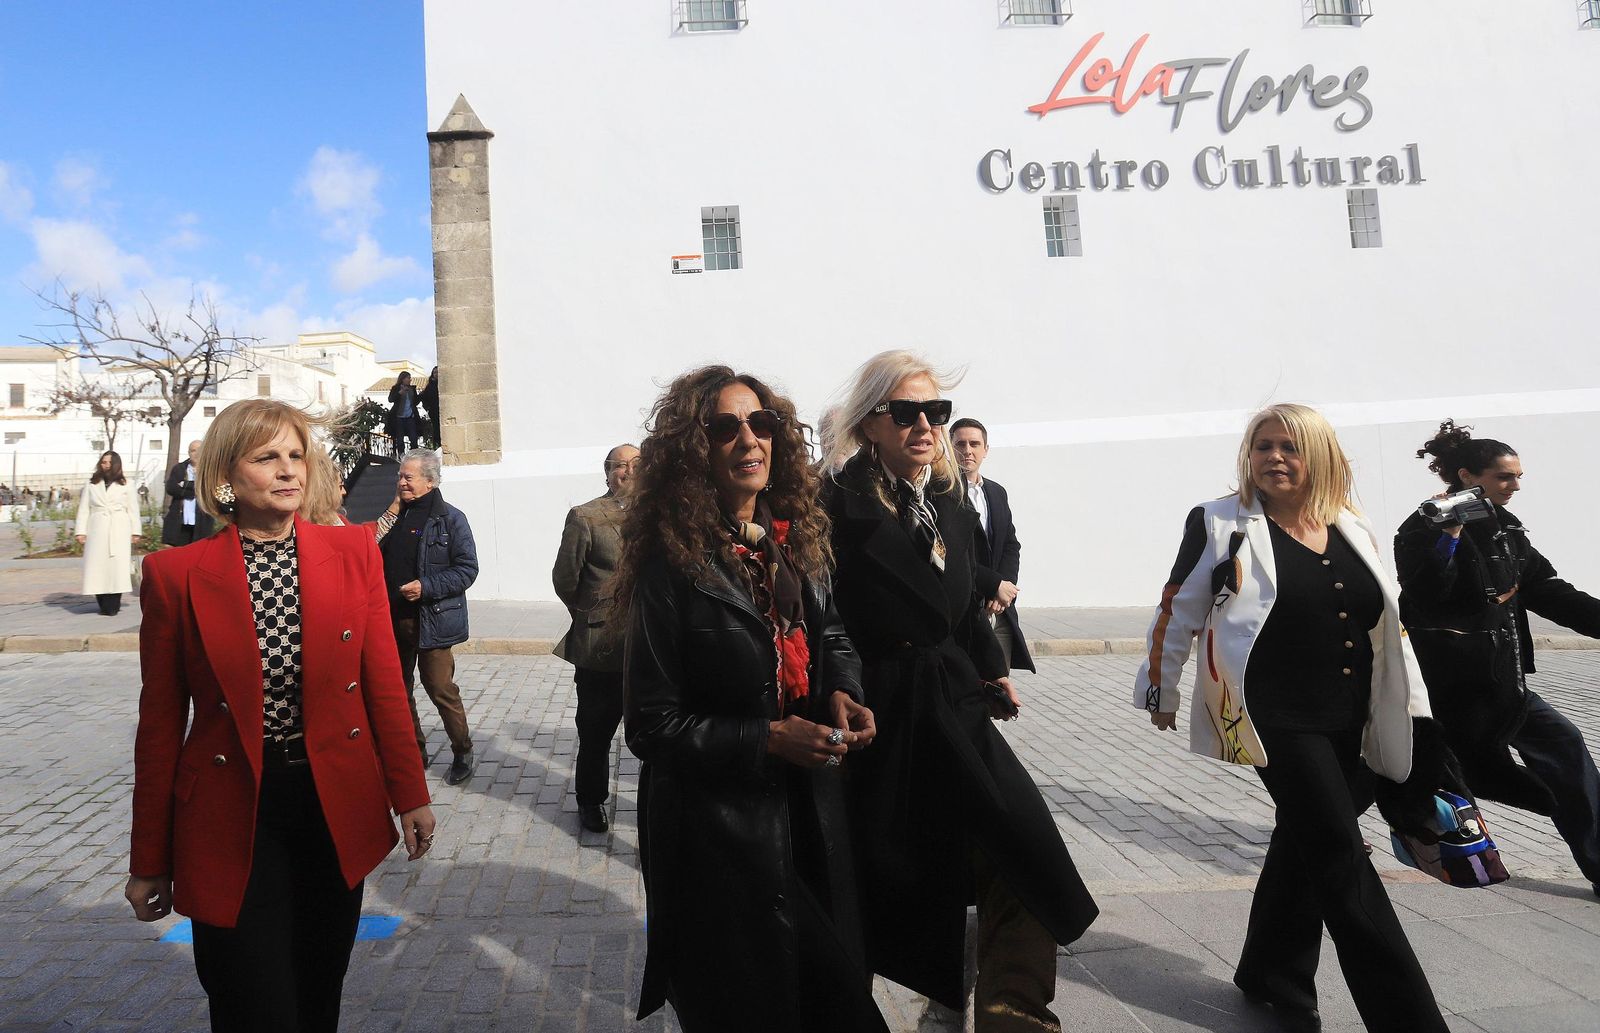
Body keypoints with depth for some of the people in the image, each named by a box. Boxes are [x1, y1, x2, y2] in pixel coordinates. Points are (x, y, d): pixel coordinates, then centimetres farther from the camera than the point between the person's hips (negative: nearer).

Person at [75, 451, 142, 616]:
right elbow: (83, 509, 9)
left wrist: (135, 531, 4)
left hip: (119, 531, -1)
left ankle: (113, 605, -5)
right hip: (97, 531, 1)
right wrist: (81, 531, 0)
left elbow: (133, 509, 10)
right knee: (98, 566, -4)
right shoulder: (91, 486, 13)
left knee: (117, 566, -8)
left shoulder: (125, 486, 11)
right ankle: (104, 604, 0)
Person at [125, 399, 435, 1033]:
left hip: (336, 808, 3)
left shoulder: (353, 552, -1)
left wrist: (409, 795, 2)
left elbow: (384, 684, 2)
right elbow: (161, 723, -1)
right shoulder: (176, 575, -6)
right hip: (233, 820, -2)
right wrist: (150, 862, 4)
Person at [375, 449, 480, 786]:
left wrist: (426, 587, -20)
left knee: (440, 689, -3)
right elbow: (378, 560, 19)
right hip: (394, 619, 7)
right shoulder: (395, 516, 9)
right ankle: (414, 751, 30)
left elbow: (467, 569, -12)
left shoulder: (450, 519, -8)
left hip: (432, 621, -7)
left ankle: (463, 753, 14)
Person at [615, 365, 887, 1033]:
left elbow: (833, 638, 16)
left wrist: (842, 691, -5)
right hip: (718, 833, -6)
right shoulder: (672, 566, -16)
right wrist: (767, 739, -22)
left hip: (812, 812, 6)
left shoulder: (795, 542, 2)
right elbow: (650, 726, -14)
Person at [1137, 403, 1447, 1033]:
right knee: (1343, 862, -9)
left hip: (1350, 724, 6)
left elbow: (1387, 623, 17)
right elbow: (1177, 614, -2)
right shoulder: (1220, 525, -6)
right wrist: (1160, 692, 2)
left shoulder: (1353, 530, 10)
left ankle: (1272, 977, 33)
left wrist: (1407, 707, 16)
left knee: (1303, 843, 16)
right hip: (1276, 720, -6)